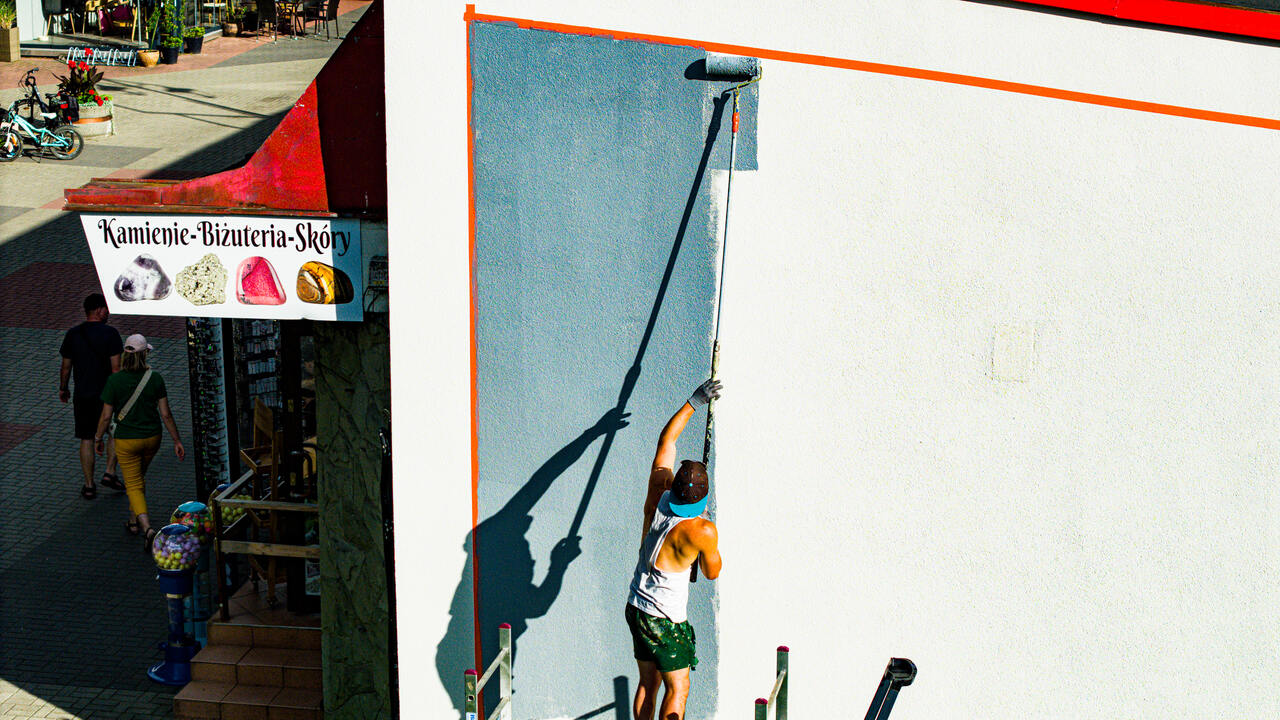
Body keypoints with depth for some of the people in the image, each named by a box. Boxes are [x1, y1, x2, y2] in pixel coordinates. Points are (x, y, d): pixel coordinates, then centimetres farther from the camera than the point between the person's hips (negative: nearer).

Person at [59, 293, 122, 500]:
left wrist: (63, 389, 21)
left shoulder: (73, 334, 0)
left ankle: (89, 486, 12)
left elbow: (66, 366, 6)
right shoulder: (110, 333, -11)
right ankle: (109, 473, 11)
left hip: (82, 395, 3)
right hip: (107, 393, -3)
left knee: (87, 440, 8)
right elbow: (116, 367, -14)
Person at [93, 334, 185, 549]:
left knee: (134, 485, 4)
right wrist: (177, 441, 2)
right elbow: (166, 414, -7)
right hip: (152, 438, 3)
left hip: (126, 440, -3)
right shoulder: (155, 378, -10)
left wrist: (98, 438, 7)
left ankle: (147, 527, -14)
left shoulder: (115, 381, -15)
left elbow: (106, 416, -9)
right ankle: (134, 521, 34)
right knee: (138, 476, 26)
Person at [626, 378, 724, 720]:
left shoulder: (658, 496, -7)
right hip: (664, 620, -7)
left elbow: (666, 441, 7)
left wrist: (693, 403, 13)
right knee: (677, 688, 7)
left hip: (635, 607, 7)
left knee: (648, 682, 18)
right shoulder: (702, 531, -23)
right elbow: (712, 572, -3)